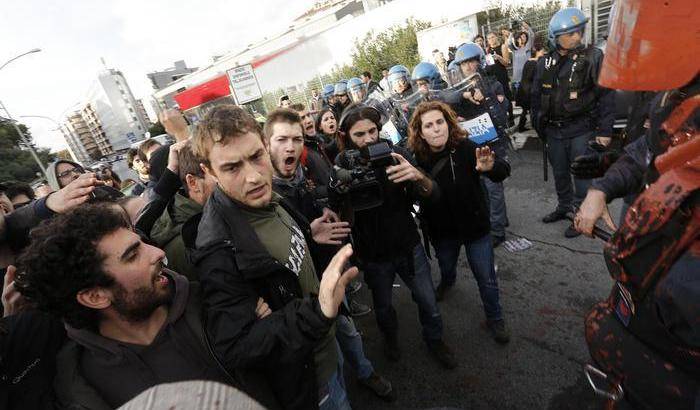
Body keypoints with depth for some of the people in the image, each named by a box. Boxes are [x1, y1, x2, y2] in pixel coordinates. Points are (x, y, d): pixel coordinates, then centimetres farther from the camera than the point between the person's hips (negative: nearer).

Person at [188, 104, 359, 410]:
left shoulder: (270, 200, -9)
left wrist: (311, 238, -5)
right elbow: (233, 350, -34)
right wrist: (318, 310, -44)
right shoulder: (220, 250, -35)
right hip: (305, 384, -7)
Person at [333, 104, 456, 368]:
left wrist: (418, 175, -35)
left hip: (409, 245, 1)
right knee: (383, 305, 21)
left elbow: (429, 193, -12)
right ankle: (391, 338, 53)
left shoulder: (396, 154, -12)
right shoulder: (342, 168, -14)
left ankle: (434, 340, 45)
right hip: (373, 255, 0)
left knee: (428, 301, 15)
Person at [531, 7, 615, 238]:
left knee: (582, 174, 2)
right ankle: (564, 207, 36)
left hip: (582, 129, -4)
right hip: (554, 130, 4)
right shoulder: (545, 63, 5)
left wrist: (605, 131, -11)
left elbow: (606, 95, -7)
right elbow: (536, 96, 12)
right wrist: (538, 124, 12)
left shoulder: (593, 58, -7)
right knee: (559, 172, 17)